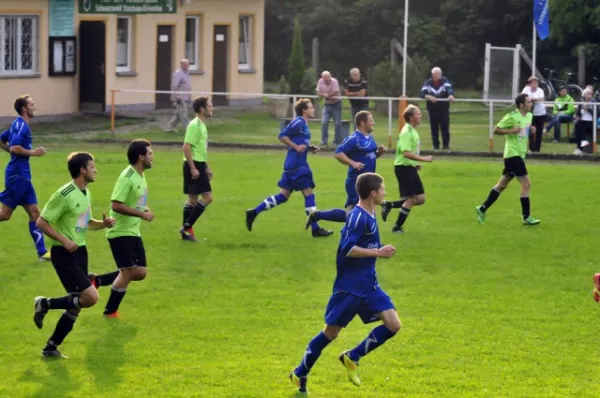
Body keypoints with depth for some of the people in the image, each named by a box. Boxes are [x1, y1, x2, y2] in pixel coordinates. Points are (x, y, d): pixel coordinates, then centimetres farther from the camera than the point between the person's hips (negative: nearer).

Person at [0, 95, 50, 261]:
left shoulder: (18, 124, 14)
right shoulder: (21, 126, -15)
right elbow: (15, 148, -26)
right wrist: (33, 152, -16)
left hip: (23, 176, 10)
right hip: (17, 175, -10)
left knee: (34, 213, 6)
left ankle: (42, 252, 4)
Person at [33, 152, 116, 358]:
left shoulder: (86, 193, 11)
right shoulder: (64, 195, -17)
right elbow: (41, 222, -15)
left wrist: (104, 224, 5)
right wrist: (63, 240, -21)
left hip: (80, 252, 9)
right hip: (64, 255, -9)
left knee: (76, 305, 8)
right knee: (91, 297, -17)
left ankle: (51, 347, 19)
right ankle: (45, 304, 1)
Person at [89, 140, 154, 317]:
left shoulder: (140, 176, 10)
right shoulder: (127, 177, -19)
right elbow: (116, 205, -25)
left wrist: (145, 209, 4)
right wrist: (141, 214, -23)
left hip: (133, 232, 9)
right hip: (121, 232, -9)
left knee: (140, 273, 6)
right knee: (128, 271, -8)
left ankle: (97, 280, 18)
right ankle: (110, 312, 6)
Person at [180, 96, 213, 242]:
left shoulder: (201, 125, 15)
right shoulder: (194, 125, -15)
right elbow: (186, 147, -21)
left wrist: (207, 167, 25)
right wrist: (193, 168, -24)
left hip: (199, 165, 10)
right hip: (194, 165, -10)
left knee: (193, 198, 12)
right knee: (207, 197, -11)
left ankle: (186, 232, 16)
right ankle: (187, 227, -9)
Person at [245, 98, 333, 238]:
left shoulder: (303, 124, 17)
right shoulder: (299, 122, -11)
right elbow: (282, 135, -16)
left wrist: (310, 148, 10)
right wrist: (296, 147, -20)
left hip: (298, 165, 10)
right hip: (296, 165, -10)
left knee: (283, 196, 11)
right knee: (308, 193, -5)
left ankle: (253, 213, 13)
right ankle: (315, 229, -1)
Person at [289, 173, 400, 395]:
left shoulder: (369, 216, 9)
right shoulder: (358, 217, -18)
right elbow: (347, 249, -24)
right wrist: (378, 253, -23)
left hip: (368, 284, 8)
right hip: (350, 286, -8)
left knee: (393, 325, -3)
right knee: (331, 332, 0)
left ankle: (352, 358, 7)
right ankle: (300, 375, 15)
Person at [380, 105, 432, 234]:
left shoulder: (412, 131, 12)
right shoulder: (407, 132, -18)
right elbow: (406, 153, -26)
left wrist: (415, 164, 12)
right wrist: (424, 159, -24)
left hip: (410, 168, 9)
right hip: (403, 168, -9)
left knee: (420, 199, 7)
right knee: (410, 198, -6)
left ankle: (388, 205, 15)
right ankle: (397, 227, 5)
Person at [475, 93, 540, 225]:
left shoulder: (529, 116, 10)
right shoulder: (512, 117, -15)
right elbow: (496, 130, -11)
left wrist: (531, 130, 3)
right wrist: (511, 131, -23)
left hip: (519, 155, 9)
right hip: (512, 154, -9)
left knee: (502, 185, 14)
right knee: (526, 184, -10)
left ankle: (483, 209, 23)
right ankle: (526, 217, -5)